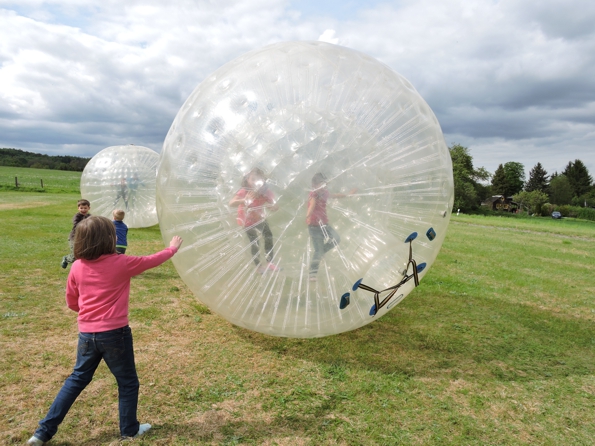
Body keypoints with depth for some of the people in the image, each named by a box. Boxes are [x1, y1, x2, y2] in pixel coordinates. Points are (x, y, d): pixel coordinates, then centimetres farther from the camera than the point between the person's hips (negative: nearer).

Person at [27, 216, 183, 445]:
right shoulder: (121, 263, -14)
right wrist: (172, 249, 18)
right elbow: (151, 261, 2)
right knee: (128, 382, 14)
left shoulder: (77, 267, -1)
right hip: (114, 333, -5)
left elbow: (71, 303, 10)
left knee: (77, 379, 23)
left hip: (86, 334, 5)